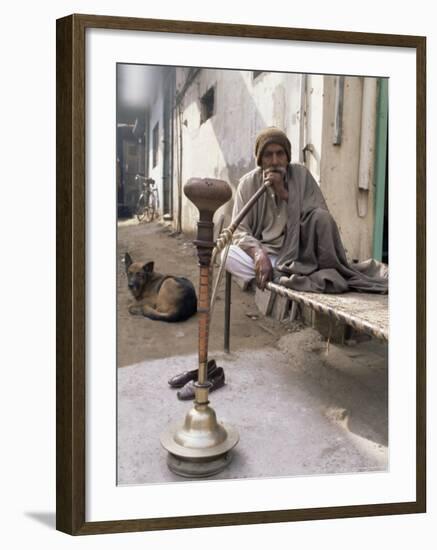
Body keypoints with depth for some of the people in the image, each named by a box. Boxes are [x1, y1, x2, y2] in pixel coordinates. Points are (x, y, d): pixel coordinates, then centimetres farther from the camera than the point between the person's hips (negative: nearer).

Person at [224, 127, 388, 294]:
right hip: (264, 251, 0)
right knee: (228, 254, -29)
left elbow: (320, 217, -11)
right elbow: (239, 231, -7)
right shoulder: (248, 183, -2)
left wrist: (283, 192, -20)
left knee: (321, 216, -27)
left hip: (297, 250, 0)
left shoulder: (301, 175, -1)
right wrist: (258, 254, -28)